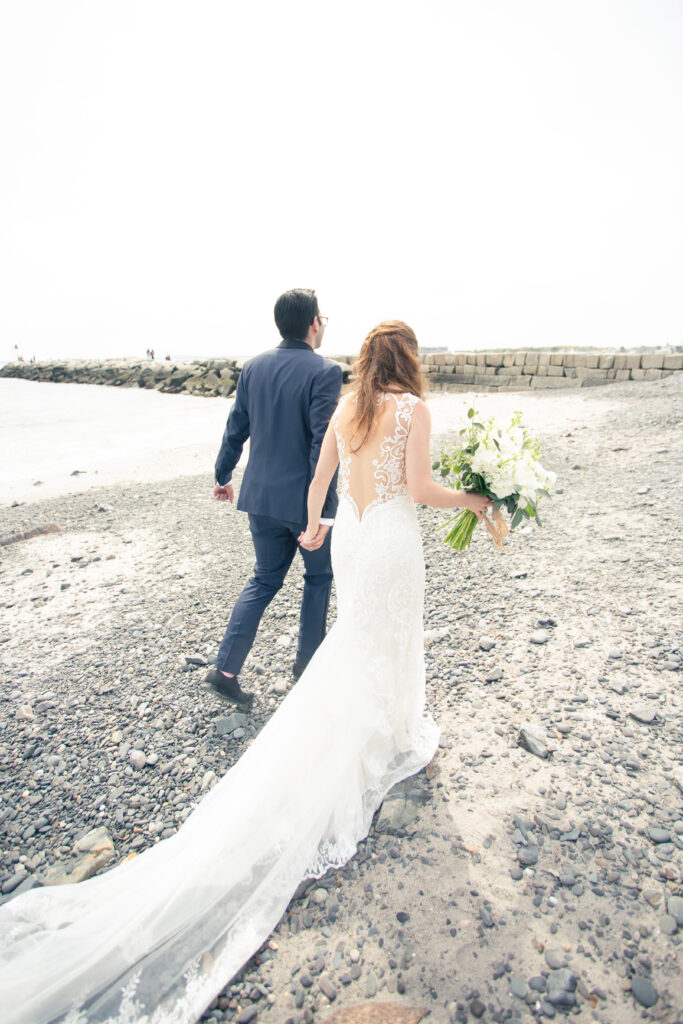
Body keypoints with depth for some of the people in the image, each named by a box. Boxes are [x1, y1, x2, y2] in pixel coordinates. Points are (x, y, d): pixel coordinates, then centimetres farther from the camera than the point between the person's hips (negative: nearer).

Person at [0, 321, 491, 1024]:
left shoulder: (344, 407, 5)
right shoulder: (412, 408, -12)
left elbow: (319, 479, 8)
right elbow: (421, 488, -16)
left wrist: (311, 525, 24)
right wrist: (470, 500, 3)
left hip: (347, 535, 5)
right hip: (393, 539, -5)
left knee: (356, 637, 23)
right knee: (388, 642, 13)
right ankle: (392, 738, 34)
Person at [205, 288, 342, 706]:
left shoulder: (254, 367, 4)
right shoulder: (325, 371, -14)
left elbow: (236, 429, 9)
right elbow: (323, 443, -21)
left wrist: (223, 476, 23)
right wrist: (323, 512, -21)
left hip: (262, 496, 5)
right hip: (305, 499, -5)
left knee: (265, 580, 19)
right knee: (319, 577, 19)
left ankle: (226, 668, 15)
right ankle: (308, 660, 32)